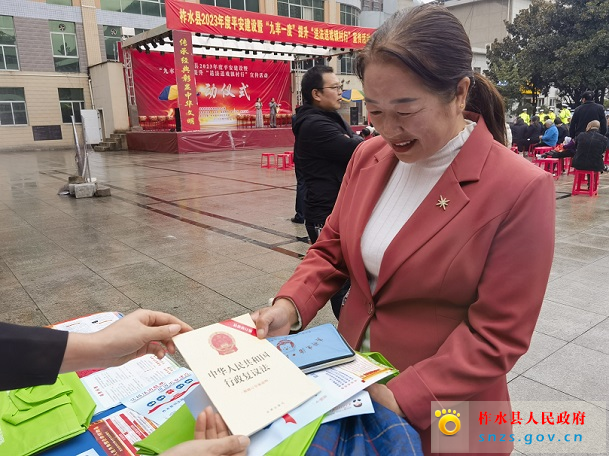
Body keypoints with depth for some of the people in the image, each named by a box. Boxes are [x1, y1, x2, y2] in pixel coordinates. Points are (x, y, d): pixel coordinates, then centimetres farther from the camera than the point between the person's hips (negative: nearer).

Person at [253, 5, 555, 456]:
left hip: (438, 413, -4)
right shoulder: (368, 157, -4)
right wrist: (291, 305, -13)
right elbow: (331, 249, 4)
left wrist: (404, 398, -23)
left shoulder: (521, 188, -20)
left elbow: (498, 334, -18)